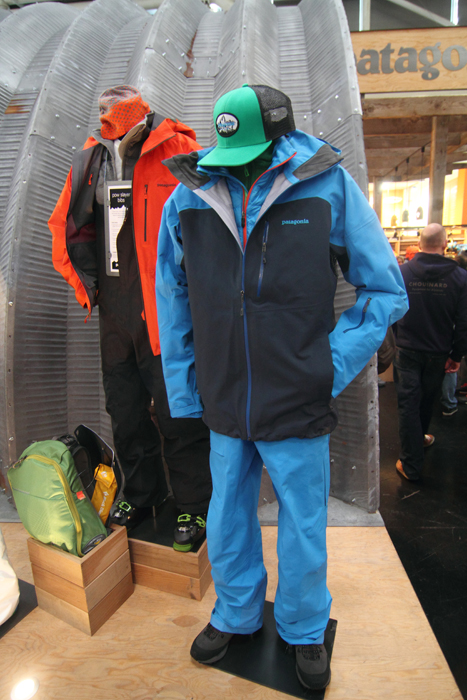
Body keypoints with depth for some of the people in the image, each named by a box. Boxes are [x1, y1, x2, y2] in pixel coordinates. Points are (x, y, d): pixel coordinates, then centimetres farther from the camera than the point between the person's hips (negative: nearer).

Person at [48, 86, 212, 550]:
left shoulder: (176, 151, -5)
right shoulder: (88, 161, 12)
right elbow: (64, 225, 21)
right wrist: (83, 281, 12)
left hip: (164, 305, -6)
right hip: (114, 307, 6)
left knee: (176, 411, 0)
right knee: (124, 408, 15)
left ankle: (194, 505, 19)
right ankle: (141, 492, 36)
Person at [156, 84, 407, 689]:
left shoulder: (329, 187, -6)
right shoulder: (188, 198, 0)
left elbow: (386, 290, -1)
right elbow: (172, 303, 10)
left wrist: (329, 369, -9)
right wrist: (184, 390, 6)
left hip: (299, 409, -2)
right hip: (224, 409, 3)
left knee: (302, 532, 15)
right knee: (227, 525, 20)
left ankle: (305, 630, 45)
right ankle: (235, 614, 49)